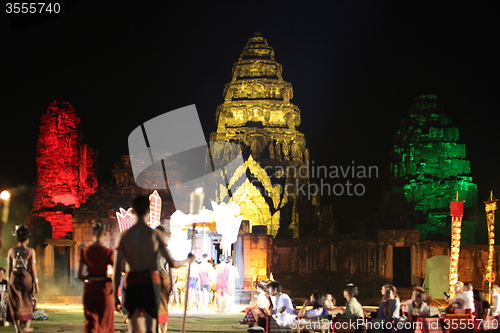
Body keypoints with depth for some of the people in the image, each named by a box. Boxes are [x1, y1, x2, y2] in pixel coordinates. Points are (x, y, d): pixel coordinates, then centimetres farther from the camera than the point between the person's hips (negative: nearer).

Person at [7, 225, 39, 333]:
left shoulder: (11, 251, 0)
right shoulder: (30, 251, -6)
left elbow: (9, 268, 3)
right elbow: (33, 268, -6)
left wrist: (9, 281, 12)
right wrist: (36, 283, 0)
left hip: (14, 277, 1)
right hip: (26, 277, -1)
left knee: (15, 303, 7)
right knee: (27, 302, 14)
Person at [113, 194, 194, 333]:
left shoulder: (125, 235, 2)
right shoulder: (155, 235, -4)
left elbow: (117, 268, -1)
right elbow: (172, 263, -6)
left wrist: (115, 294, 5)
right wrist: (188, 260, 15)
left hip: (132, 284, 2)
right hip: (151, 283, -2)